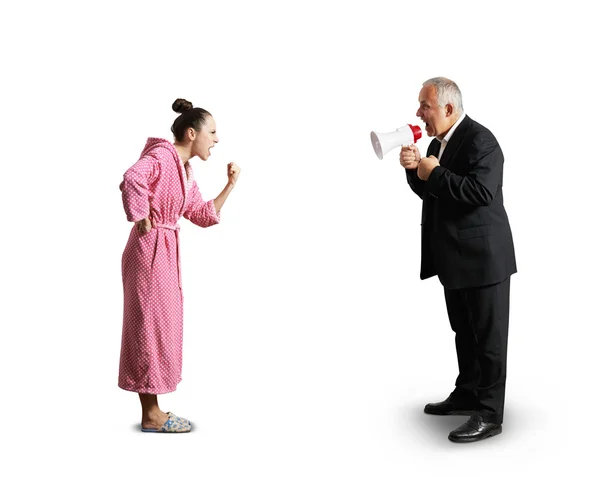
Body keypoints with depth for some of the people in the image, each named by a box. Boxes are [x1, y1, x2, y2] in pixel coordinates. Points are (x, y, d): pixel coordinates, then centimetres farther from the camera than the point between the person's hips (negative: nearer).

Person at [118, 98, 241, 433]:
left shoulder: (186, 170, 16)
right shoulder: (162, 154, -13)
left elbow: (202, 215, 18)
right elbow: (132, 180, -33)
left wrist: (230, 186, 11)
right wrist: (142, 222, -22)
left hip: (167, 251, 10)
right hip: (149, 250, -10)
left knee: (162, 326, 13)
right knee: (152, 326, -3)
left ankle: (153, 410, 22)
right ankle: (151, 415, 7)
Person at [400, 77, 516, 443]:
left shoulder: (480, 140, -16)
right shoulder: (439, 142, 13)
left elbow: (480, 192, -29)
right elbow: (431, 193, 16)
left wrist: (435, 173, -21)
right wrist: (415, 169, -2)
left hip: (483, 255, -10)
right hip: (455, 257, 10)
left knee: (488, 334, 0)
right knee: (464, 331, 19)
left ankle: (489, 414, 8)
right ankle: (467, 394, 33)